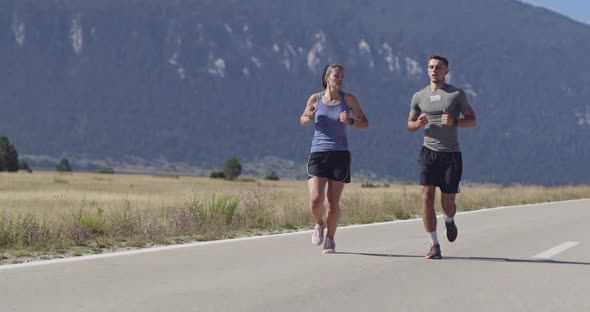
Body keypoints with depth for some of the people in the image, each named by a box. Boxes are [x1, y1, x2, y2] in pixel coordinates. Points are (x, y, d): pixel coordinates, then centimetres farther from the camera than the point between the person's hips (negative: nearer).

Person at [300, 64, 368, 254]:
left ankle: (330, 238, 21)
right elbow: (303, 121, 18)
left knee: (333, 204, -1)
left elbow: (365, 124, 7)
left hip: (340, 154, 0)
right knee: (315, 201, -14)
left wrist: (350, 121, -13)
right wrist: (307, 118, -5)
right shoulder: (315, 99, 4)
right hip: (318, 153, 0)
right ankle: (319, 224, 19)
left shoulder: (348, 99, 4)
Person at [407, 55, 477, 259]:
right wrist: (418, 123, -7)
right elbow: (410, 125, 18)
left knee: (447, 203, 3)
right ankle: (434, 246, -8)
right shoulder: (419, 97, 8)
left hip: (451, 154, -1)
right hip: (429, 152, 1)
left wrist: (454, 122, -15)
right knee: (427, 197, -13)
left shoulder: (457, 94, 1)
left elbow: (472, 120, 5)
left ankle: (449, 220, 40)